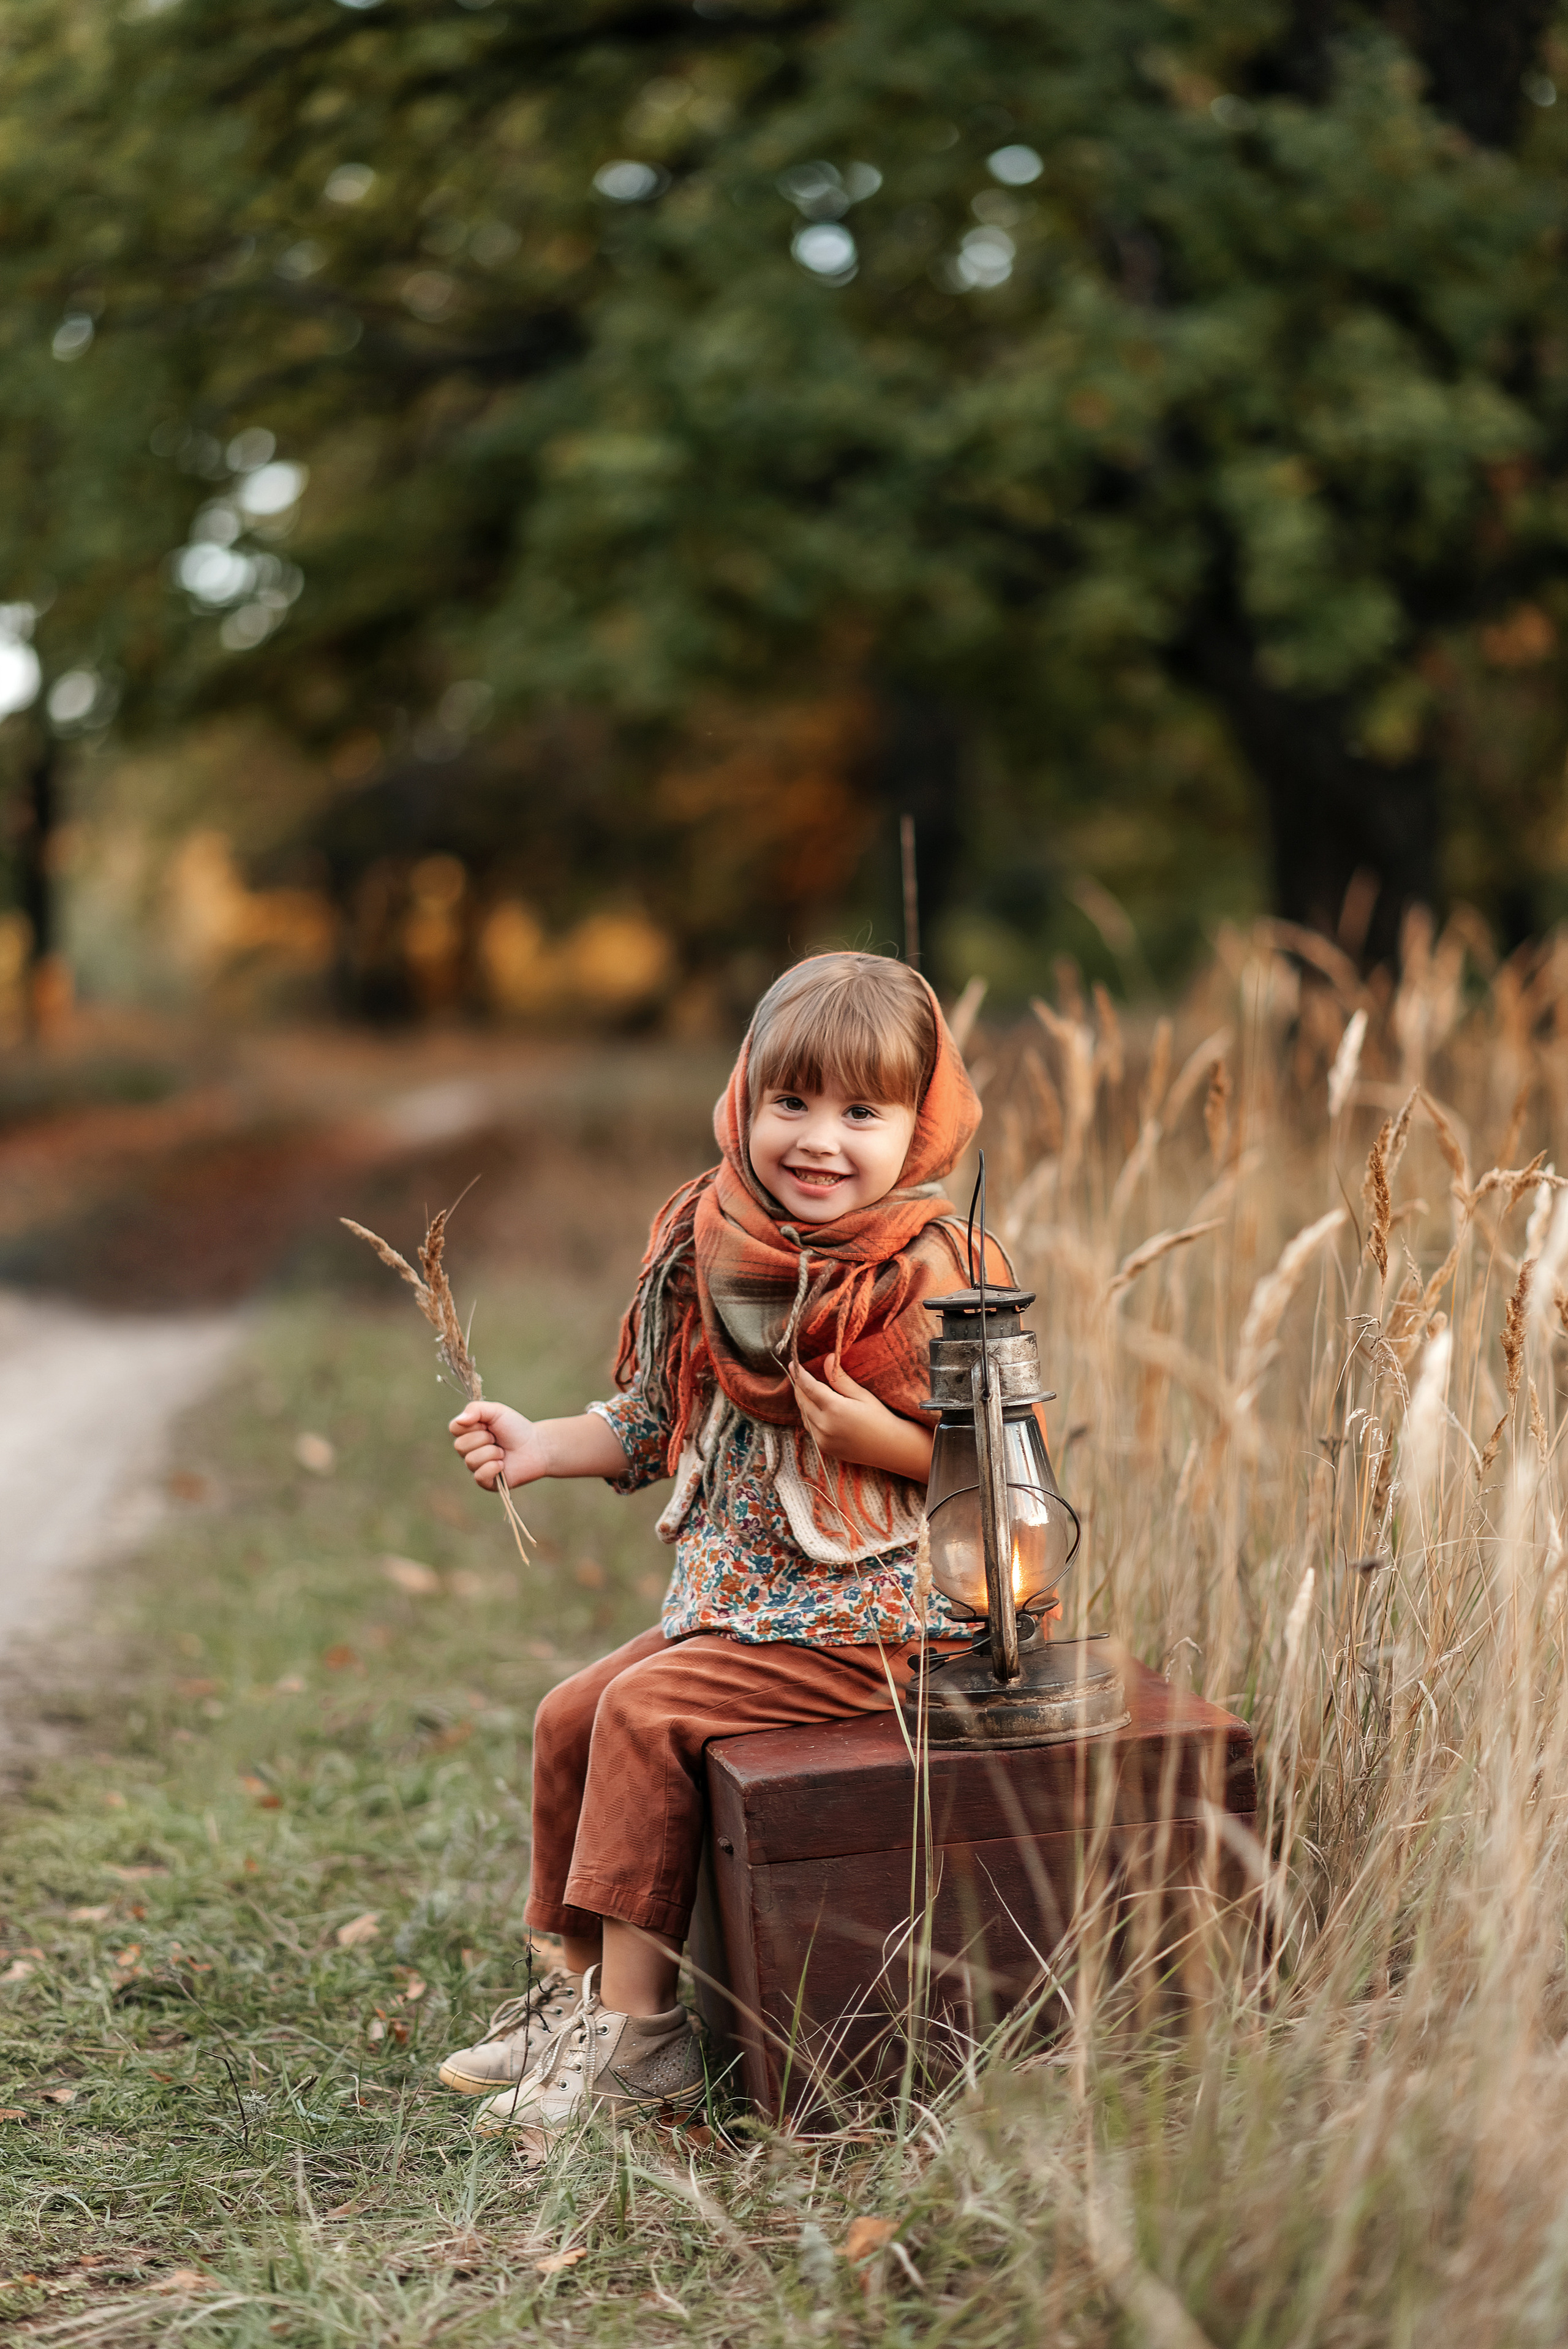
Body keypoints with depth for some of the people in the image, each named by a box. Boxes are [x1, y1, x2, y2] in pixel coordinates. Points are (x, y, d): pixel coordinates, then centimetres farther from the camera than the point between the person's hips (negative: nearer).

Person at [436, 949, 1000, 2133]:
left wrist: (878, 1435, -30)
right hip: (736, 1594, 8)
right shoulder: (707, 1248, 4)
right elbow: (656, 1421, 17)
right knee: (571, 1715, 6)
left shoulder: (926, 1272, -17)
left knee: (645, 1714, -17)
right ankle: (582, 1984, 22)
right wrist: (542, 1444, 5)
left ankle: (637, 2036, -8)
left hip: (867, 1611, -8)